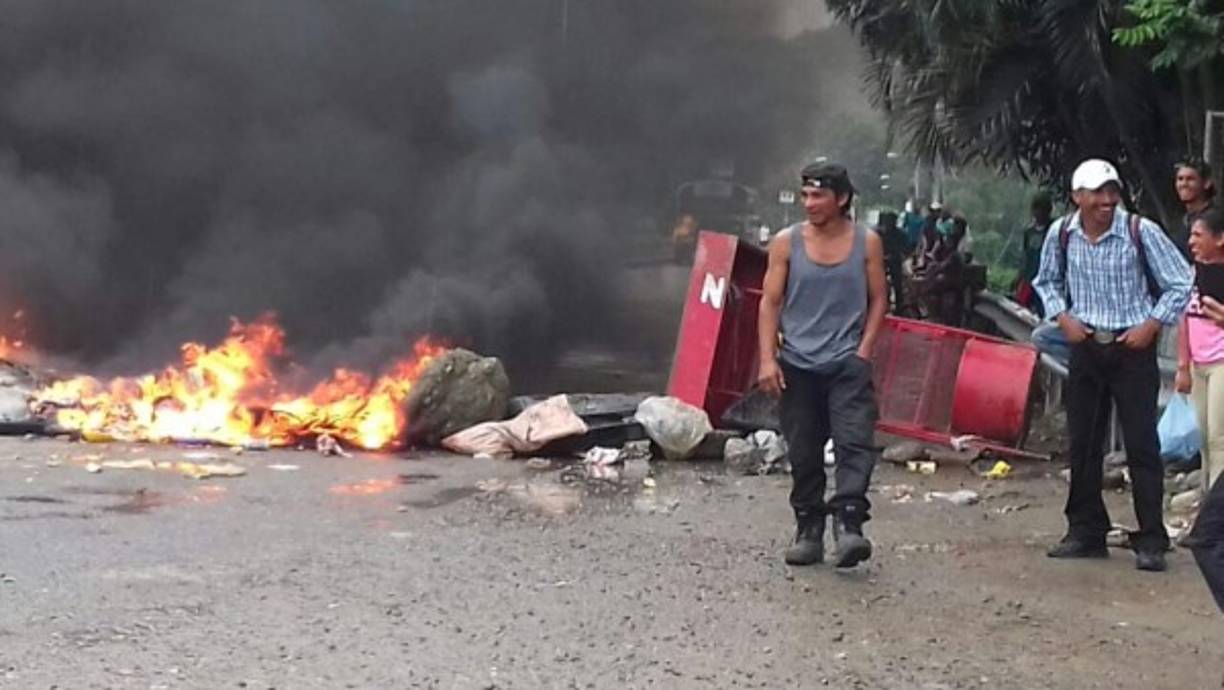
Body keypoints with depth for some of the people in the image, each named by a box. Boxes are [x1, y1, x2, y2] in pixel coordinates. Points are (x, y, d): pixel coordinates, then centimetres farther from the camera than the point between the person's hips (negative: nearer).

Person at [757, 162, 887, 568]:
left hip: (848, 363, -1)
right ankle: (808, 532, 14)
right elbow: (770, 302, 3)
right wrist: (768, 359, -5)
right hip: (798, 365, 1)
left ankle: (848, 526, -22)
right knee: (804, 454, 5)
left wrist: (863, 350, -3)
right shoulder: (786, 242, 3)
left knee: (854, 443, -16)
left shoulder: (866, 243, 2)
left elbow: (878, 299, 8)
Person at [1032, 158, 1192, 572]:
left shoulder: (1140, 232, -12)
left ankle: (1151, 541, 1)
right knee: (1083, 444, 9)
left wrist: (1151, 326, -12)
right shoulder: (1061, 235, -2)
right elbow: (1047, 282, 16)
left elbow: (1180, 285, -4)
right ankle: (1086, 533, 21)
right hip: (1086, 348, 4)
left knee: (1141, 444, -5)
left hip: (1132, 347, -4)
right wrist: (1063, 317, 1)